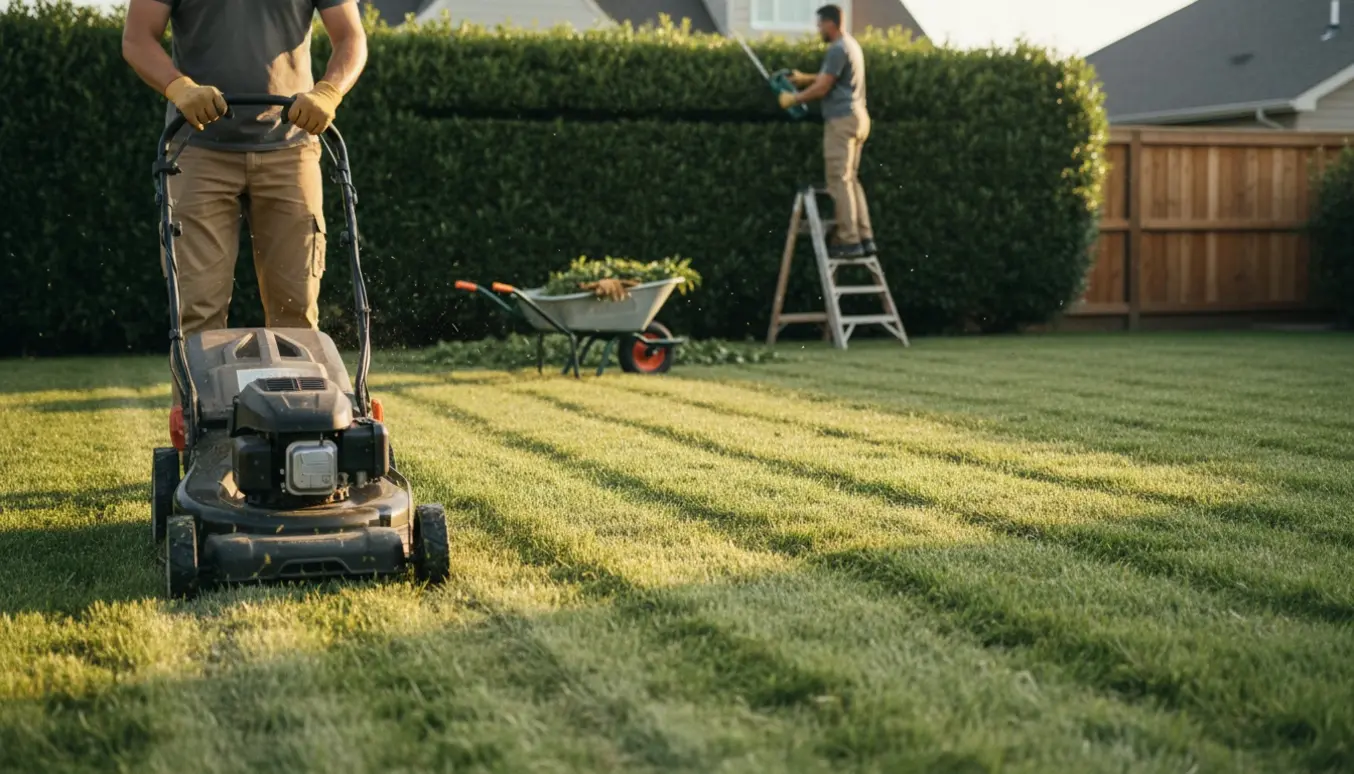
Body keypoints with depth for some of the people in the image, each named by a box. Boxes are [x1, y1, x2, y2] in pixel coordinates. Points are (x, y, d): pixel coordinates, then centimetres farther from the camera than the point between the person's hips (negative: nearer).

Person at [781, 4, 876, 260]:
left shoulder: (837, 49, -15)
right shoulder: (850, 44, 17)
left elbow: (822, 88, -15)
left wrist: (793, 99, -3)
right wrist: (804, 78, 31)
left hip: (842, 120, -10)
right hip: (856, 117, 10)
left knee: (840, 181, -7)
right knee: (851, 179, 13)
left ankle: (850, 241, -9)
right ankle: (865, 238, 10)